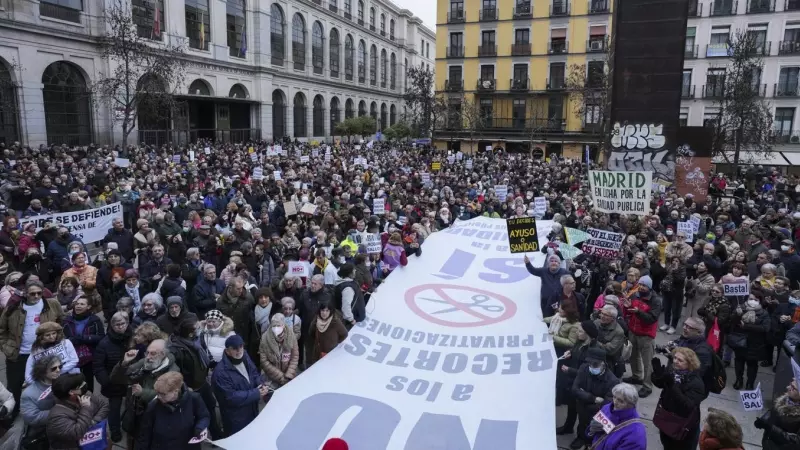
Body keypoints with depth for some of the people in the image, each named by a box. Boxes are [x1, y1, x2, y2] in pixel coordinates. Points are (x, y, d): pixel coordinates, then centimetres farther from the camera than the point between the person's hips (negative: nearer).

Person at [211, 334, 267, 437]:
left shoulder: (245, 357, -6)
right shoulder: (221, 372, -29)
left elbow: (254, 373, 7)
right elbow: (231, 397, -28)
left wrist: (262, 384, -15)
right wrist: (256, 393, -25)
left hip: (252, 411, 7)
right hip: (235, 418, -7)